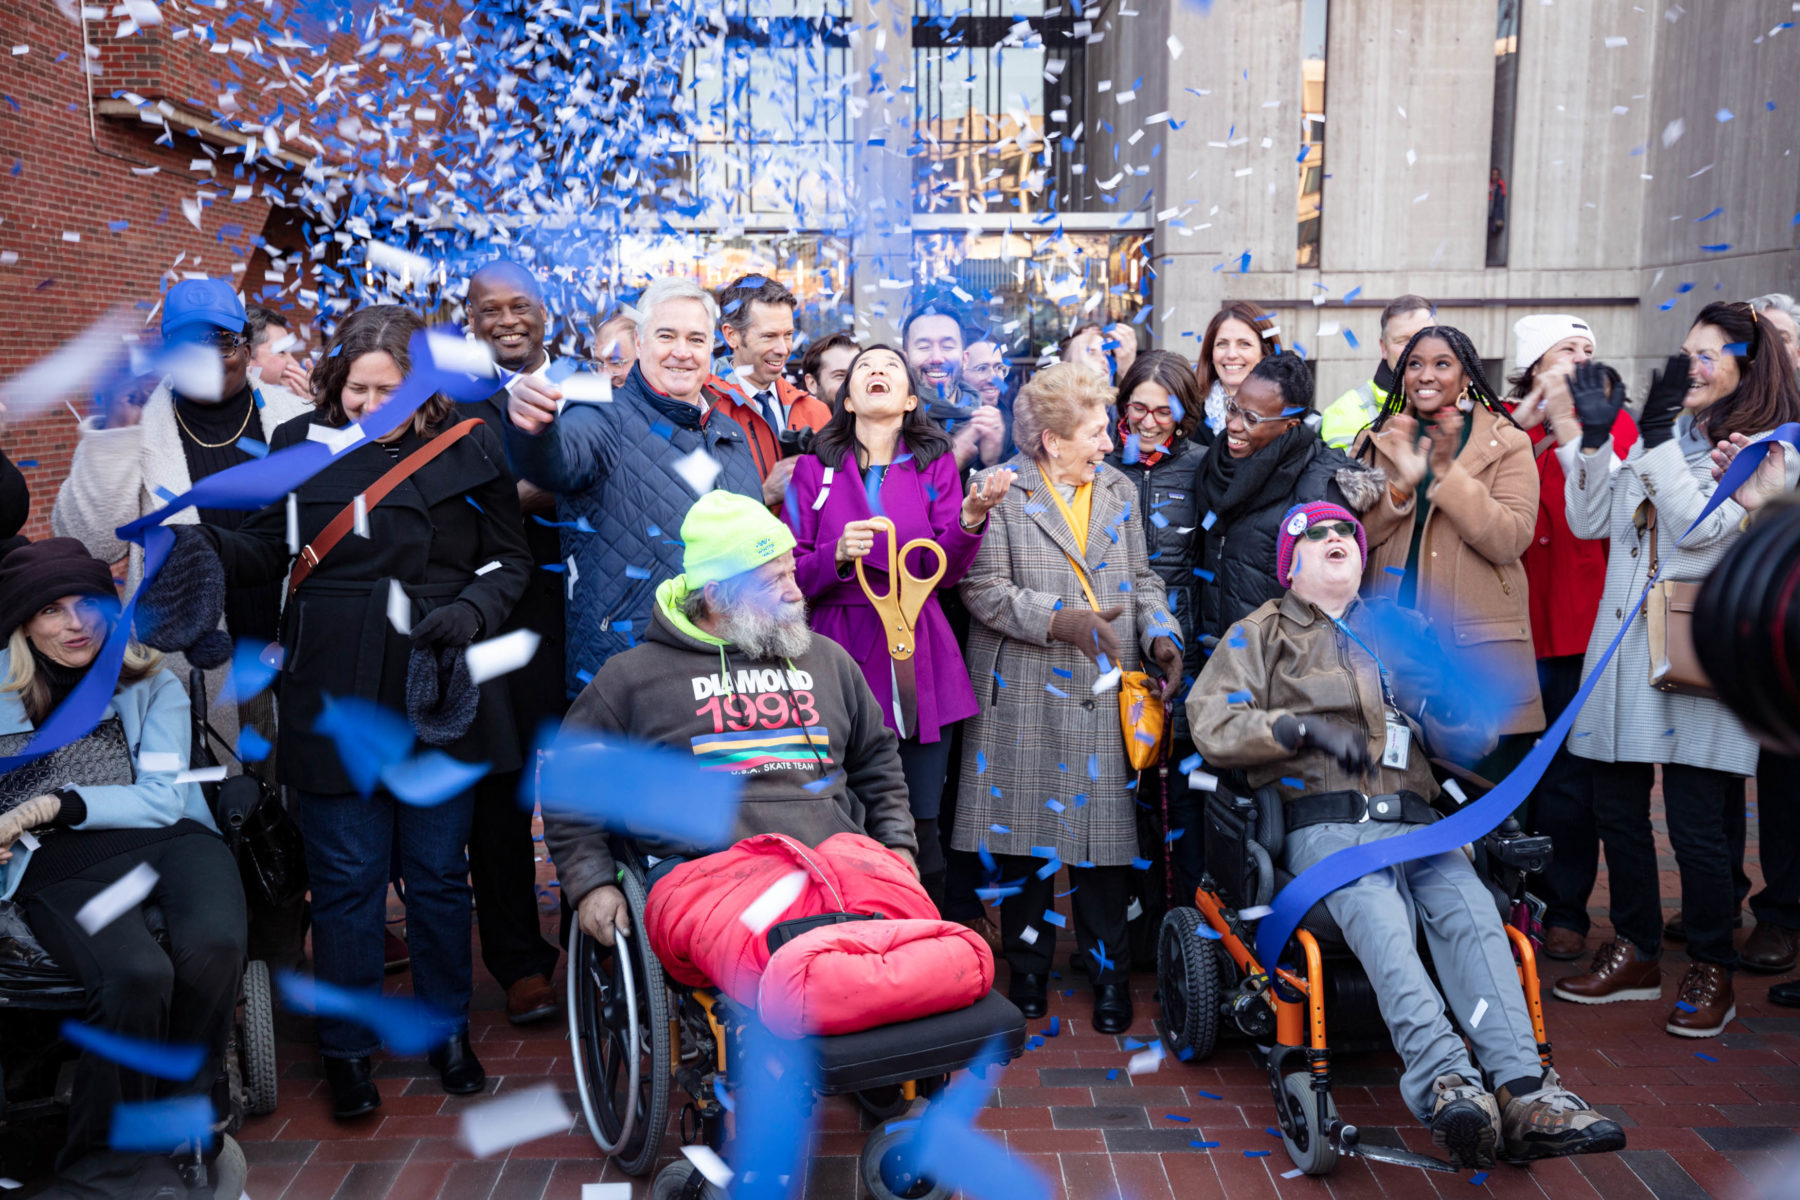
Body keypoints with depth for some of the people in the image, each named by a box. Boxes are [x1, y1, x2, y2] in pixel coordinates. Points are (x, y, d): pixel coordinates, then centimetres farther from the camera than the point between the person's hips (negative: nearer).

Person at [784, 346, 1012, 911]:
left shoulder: (935, 466, 11)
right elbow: (789, 574, 5)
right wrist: (838, 554, -14)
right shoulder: (814, 470, 10)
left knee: (921, 832, 1)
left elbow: (946, 571, 1)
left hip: (921, 669, 1)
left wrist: (971, 518, -18)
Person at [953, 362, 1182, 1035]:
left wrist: (1161, 633, -1)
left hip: (1105, 695, 3)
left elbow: (1143, 577, 17)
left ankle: (1108, 971, 19)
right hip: (1024, 695, -3)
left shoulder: (1120, 492, 15)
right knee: (1026, 831, 5)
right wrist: (1061, 620, -18)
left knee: (1104, 827, 3)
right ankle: (1029, 965, 23)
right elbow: (984, 589, -9)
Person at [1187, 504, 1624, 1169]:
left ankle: (1524, 1092, -39)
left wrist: (1445, 705, 2)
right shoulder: (1261, 634, 18)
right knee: (1379, 919, -35)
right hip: (1324, 821, -3)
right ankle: (1446, 1082, -48)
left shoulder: (1405, 629, 29)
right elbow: (1211, 723, 4)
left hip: (1414, 818, 3)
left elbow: (1474, 738, 27)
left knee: (1471, 911, -29)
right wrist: (1306, 727, -8)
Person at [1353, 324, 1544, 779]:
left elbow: (1511, 540, -10)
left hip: (1479, 643, -2)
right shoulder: (1376, 440, 11)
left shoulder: (1505, 443, 3)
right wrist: (1401, 484, -14)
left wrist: (1448, 476, -18)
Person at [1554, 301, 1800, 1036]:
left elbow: (1702, 528, -16)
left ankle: (1711, 970, 16)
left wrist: (1659, 440, -17)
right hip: (1624, 641, 6)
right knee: (1616, 807, 11)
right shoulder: (1656, 435, 14)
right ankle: (1636, 953, 26)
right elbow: (1589, 522, 10)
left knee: (1696, 823, -2)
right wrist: (1594, 440, 0)